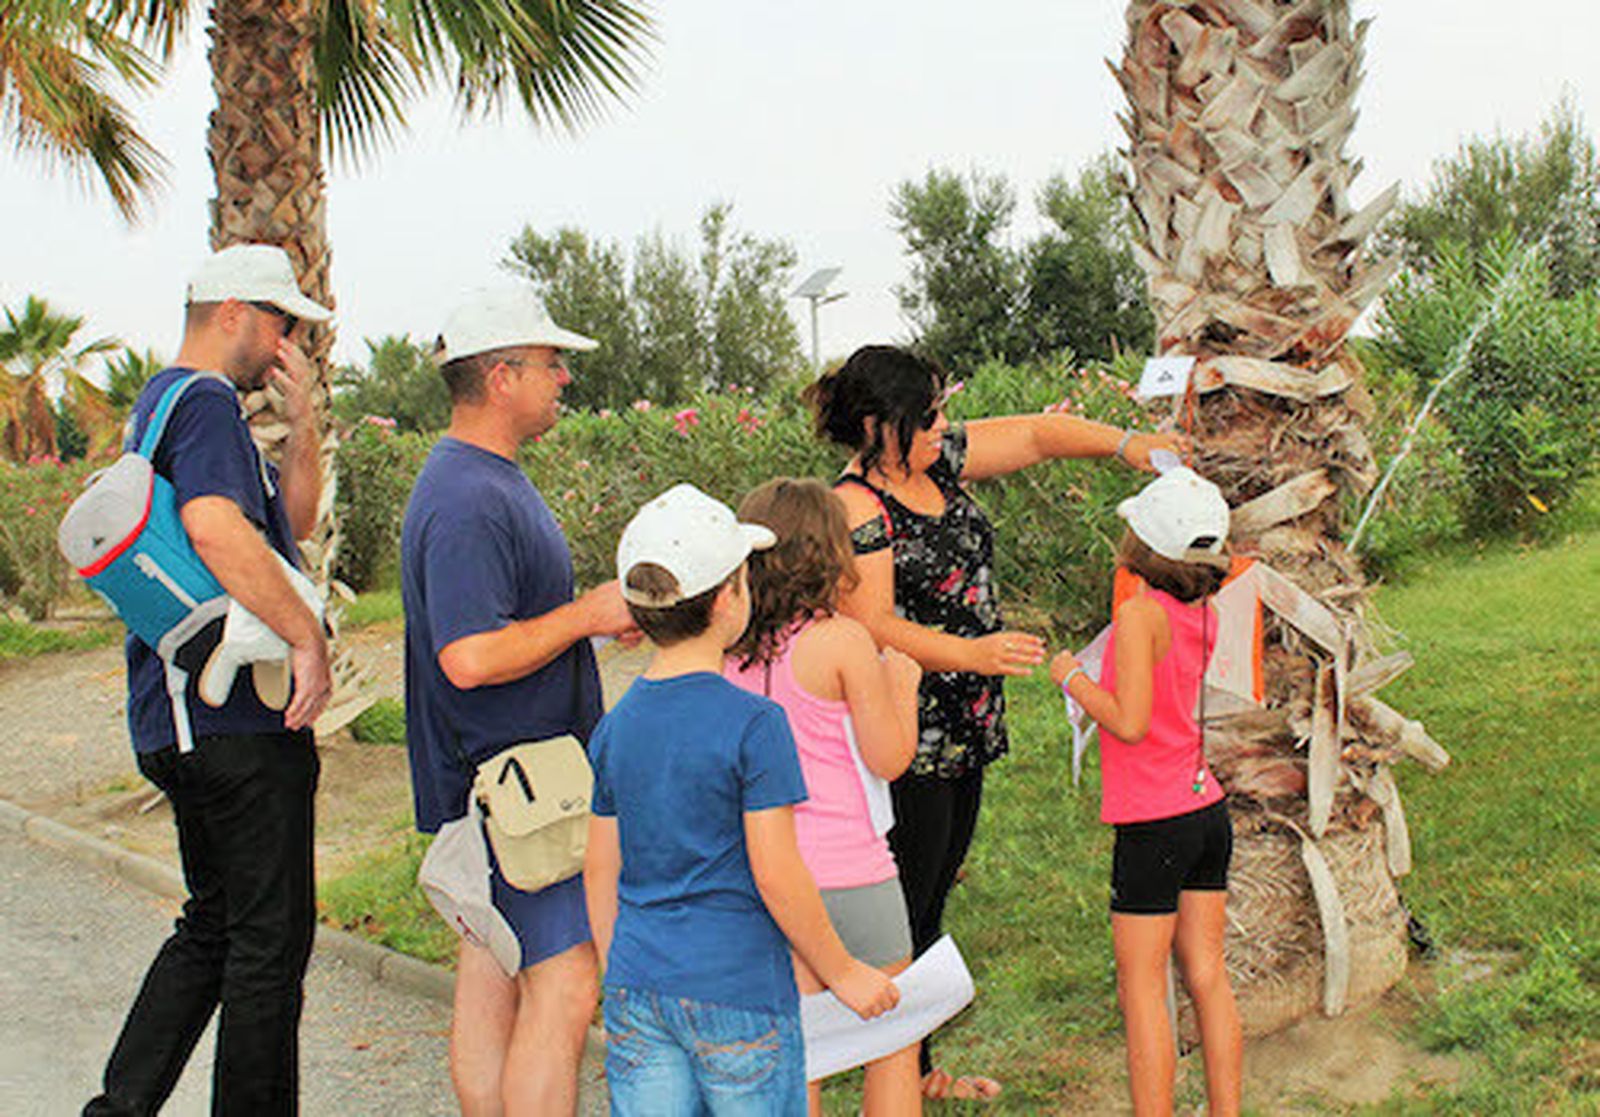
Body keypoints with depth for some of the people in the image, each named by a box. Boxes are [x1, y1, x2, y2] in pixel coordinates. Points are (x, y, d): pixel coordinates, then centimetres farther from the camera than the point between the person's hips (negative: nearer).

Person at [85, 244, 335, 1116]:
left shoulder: (166, 400, 21)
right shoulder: (204, 401, -12)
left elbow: (289, 525, 23)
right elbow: (217, 529, -31)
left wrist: (303, 420, 11)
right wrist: (307, 638, -25)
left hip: (187, 716, 11)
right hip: (236, 717, -10)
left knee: (214, 924, 19)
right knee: (268, 941, 0)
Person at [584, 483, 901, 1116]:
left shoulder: (615, 728, 2)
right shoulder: (753, 723, -15)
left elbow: (600, 874, 8)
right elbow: (777, 876, -14)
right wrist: (843, 973, -2)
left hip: (637, 993, 5)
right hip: (738, 997, -5)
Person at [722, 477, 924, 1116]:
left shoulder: (729, 648, 2)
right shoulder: (843, 640, -13)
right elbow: (889, 759, -8)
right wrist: (901, 684, 9)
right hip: (847, 876, -5)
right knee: (894, 1047, 13)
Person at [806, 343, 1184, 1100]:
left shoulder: (940, 460, 7)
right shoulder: (856, 509, -17)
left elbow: (1036, 434, 16)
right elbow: (873, 626, -25)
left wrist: (1128, 445, 6)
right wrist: (971, 653, -32)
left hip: (965, 731, 9)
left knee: (932, 903, 17)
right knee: (903, 916, -1)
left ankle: (923, 1073, 29)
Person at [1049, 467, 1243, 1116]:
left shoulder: (1141, 613, -18)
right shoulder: (1203, 613, 3)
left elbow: (1130, 722, -23)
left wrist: (1071, 678, -7)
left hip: (1153, 824, -7)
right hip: (1208, 810, 7)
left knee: (1141, 987, 2)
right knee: (1207, 976, 14)